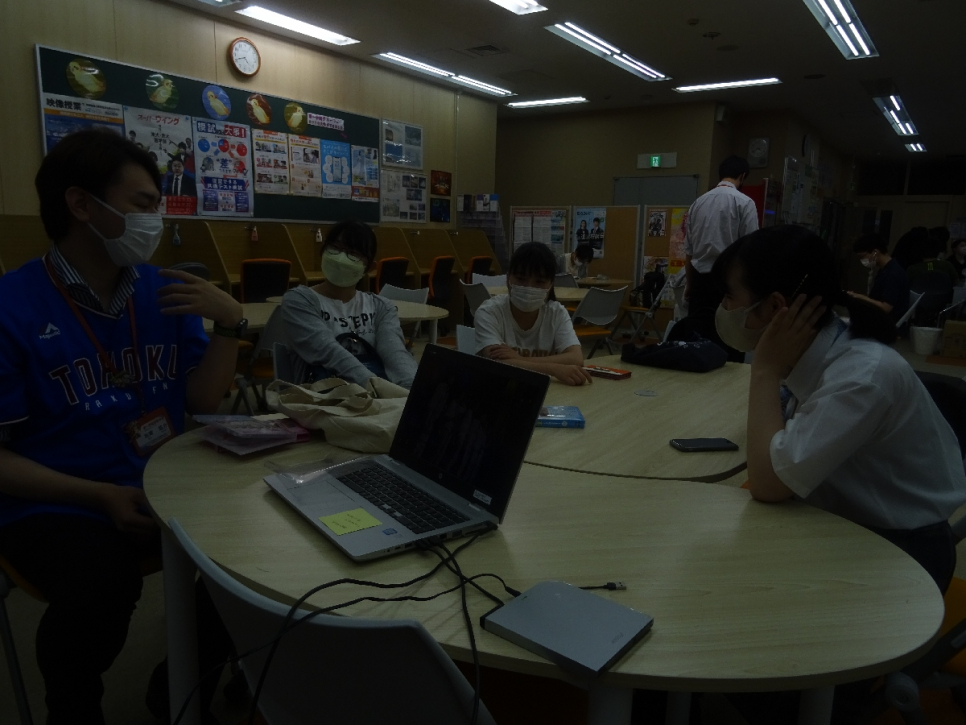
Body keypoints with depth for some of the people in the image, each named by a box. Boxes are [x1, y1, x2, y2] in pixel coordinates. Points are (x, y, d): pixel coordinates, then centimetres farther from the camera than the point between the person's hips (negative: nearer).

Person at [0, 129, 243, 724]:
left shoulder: (165, 291, 4)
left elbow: (201, 402, 2)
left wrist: (230, 325, -12)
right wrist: (102, 497, -19)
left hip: (165, 486, 5)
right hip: (58, 505, -4)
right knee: (103, 588, -34)